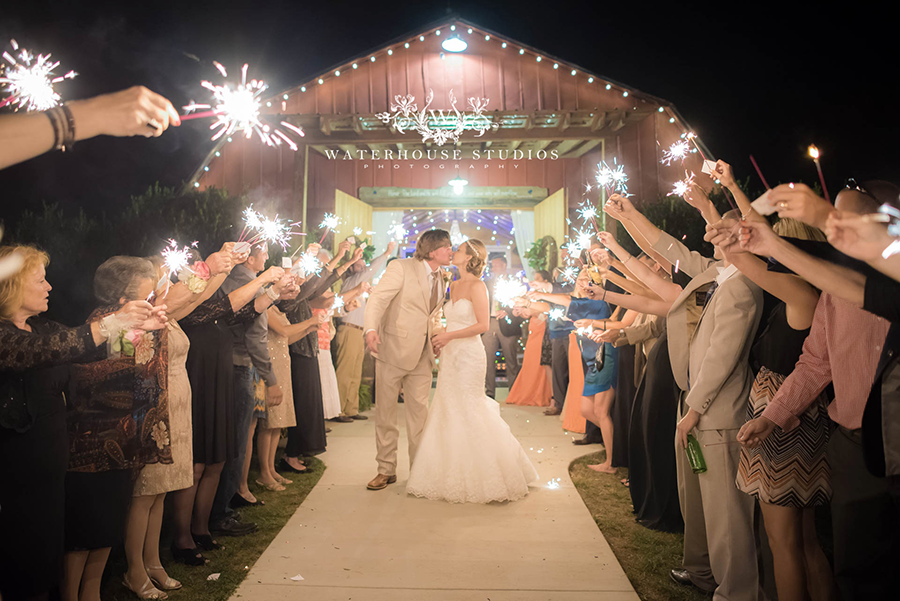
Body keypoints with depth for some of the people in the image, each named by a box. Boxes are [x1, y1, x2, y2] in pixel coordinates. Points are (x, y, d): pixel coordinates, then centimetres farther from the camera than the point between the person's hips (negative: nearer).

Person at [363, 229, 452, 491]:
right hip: (392, 351, -5)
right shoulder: (401, 268, -9)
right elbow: (377, 299, -17)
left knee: (419, 413, 7)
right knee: (385, 412, 5)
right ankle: (386, 470, 19)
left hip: (421, 355, 5)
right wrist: (371, 329, -34)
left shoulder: (441, 280, 12)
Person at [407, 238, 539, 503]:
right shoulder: (454, 285, 15)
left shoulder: (477, 286, -10)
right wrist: (440, 337, 6)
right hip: (451, 355, 8)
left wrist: (449, 336, -14)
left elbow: (483, 325, -16)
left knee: (467, 412, -2)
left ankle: (477, 478, 12)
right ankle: (453, 475, 20)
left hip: (469, 355, -8)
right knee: (447, 413, 9)